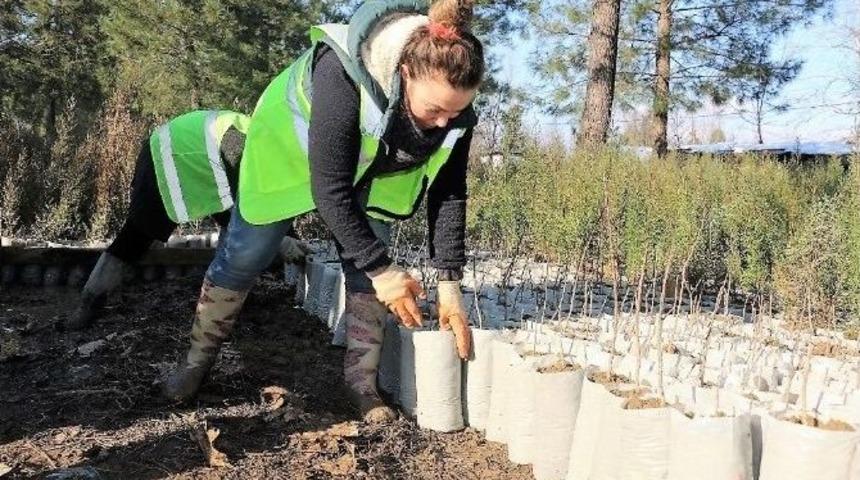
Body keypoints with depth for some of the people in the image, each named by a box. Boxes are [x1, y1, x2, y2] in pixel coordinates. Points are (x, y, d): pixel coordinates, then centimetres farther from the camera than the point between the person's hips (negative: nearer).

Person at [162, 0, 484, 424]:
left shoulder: (452, 103, -28)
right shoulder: (341, 75, -44)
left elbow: (448, 193, -18)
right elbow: (329, 189, -38)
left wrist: (449, 283, -22)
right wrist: (382, 270, -34)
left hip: (368, 169, 4)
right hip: (291, 141, -4)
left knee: (367, 264, -6)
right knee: (244, 256, 3)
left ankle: (362, 382, 8)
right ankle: (197, 362, 22)